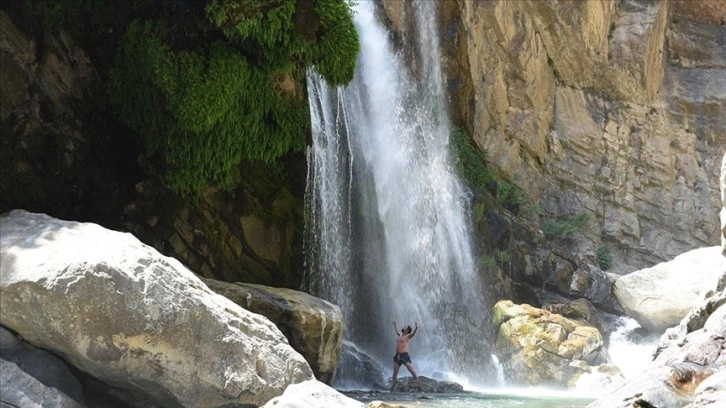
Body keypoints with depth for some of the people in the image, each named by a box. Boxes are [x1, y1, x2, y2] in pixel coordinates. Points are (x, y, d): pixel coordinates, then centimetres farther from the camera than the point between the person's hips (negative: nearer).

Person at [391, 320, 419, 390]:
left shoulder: (408, 336, 0)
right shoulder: (400, 335, 22)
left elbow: (413, 333, -18)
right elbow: (397, 332, 43)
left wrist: (416, 328, -36)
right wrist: (395, 326, 54)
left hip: (404, 355, -7)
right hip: (397, 356, 7)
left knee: (411, 370, -13)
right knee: (395, 372, 5)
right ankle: (393, 386, 11)